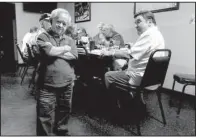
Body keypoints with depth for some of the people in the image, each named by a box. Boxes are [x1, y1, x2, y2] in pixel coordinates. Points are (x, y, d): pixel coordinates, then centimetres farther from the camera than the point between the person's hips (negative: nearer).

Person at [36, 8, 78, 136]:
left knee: (64, 112, 20)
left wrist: (56, 52, -11)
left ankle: (62, 132, 42)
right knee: (45, 117, 4)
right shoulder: (43, 37, 0)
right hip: (47, 85, -4)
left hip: (67, 84, 4)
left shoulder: (70, 40, 10)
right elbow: (50, 51, -19)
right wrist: (66, 48, -4)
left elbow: (74, 56, -5)